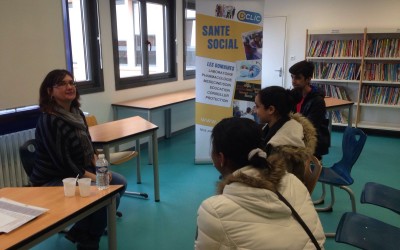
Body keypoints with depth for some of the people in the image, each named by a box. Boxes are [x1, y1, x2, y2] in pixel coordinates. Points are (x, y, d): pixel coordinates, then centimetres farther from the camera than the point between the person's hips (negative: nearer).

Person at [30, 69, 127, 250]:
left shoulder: (76, 113, 3)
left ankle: (80, 230, 14)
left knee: (120, 183, 4)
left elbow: (88, 147, 12)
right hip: (53, 180, -9)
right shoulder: (49, 121, -23)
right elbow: (63, 163, -26)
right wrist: (96, 178, -23)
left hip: (80, 171, 9)